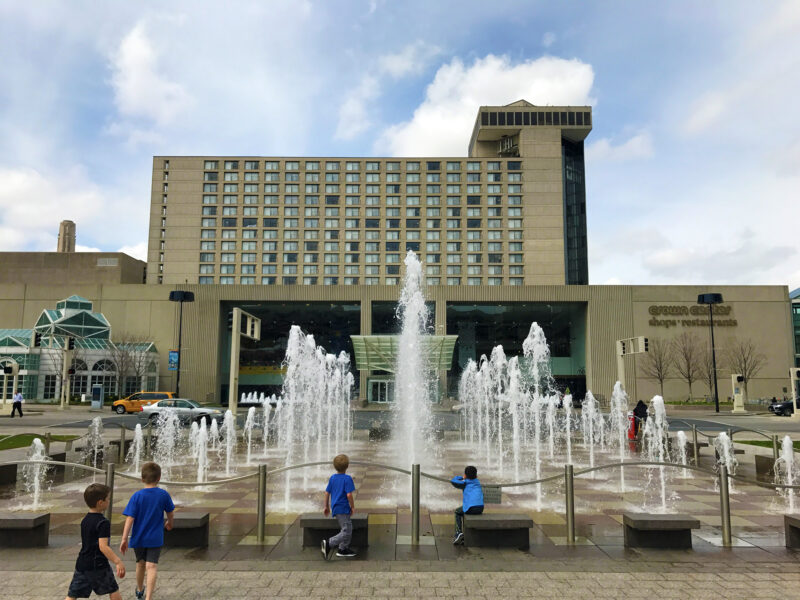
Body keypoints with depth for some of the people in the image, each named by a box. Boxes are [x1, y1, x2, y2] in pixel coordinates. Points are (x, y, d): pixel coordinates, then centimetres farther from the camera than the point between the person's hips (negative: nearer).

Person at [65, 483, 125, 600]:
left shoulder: (85, 520, 9)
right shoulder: (103, 523, -17)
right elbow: (103, 546, -24)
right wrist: (118, 562, -27)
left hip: (81, 564, 7)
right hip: (98, 566, -7)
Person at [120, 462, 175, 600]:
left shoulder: (137, 496, -10)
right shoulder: (164, 495, -7)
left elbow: (130, 518, -13)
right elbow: (171, 513, 5)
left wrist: (124, 539, -10)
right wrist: (169, 523, 26)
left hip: (138, 538, 2)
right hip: (155, 538, -2)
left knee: (140, 563, 22)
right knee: (152, 566, -4)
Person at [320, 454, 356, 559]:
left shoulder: (332, 478, 6)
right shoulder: (347, 478, -14)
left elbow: (327, 493, 9)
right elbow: (349, 495, -19)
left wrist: (327, 507, 19)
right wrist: (353, 507, -6)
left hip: (335, 507, 8)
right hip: (343, 509, -8)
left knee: (348, 530, 21)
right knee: (346, 532, -5)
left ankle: (343, 549, 24)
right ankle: (329, 543, -18)